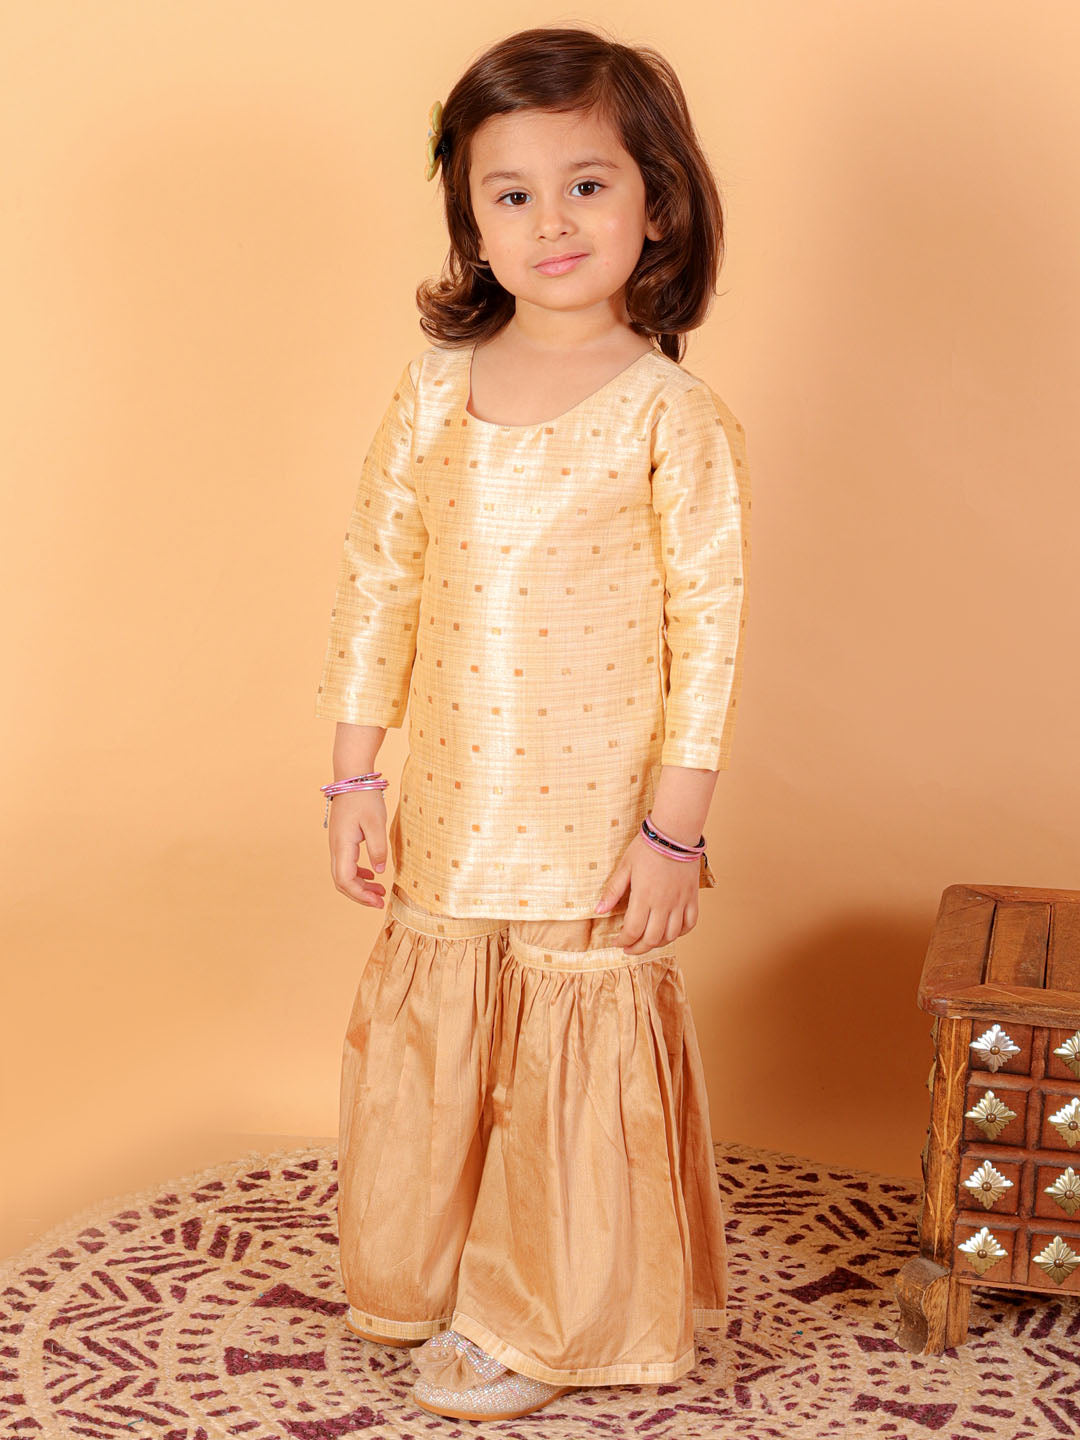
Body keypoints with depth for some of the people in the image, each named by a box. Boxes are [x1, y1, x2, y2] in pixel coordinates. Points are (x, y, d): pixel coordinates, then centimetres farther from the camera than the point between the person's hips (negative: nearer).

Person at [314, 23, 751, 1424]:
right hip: (450, 818, 4)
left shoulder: (675, 416, -11)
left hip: (598, 827, -4)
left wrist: (673, 829, -11)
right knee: (424, 1045, 15)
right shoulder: (435, 389, 1)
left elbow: (709, 629, -10)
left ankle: (549, 1327, 29)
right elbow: (378, 583, 5)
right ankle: (427, 1280, 38)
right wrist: (354, 779, 4)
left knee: (576, 1061, 8)